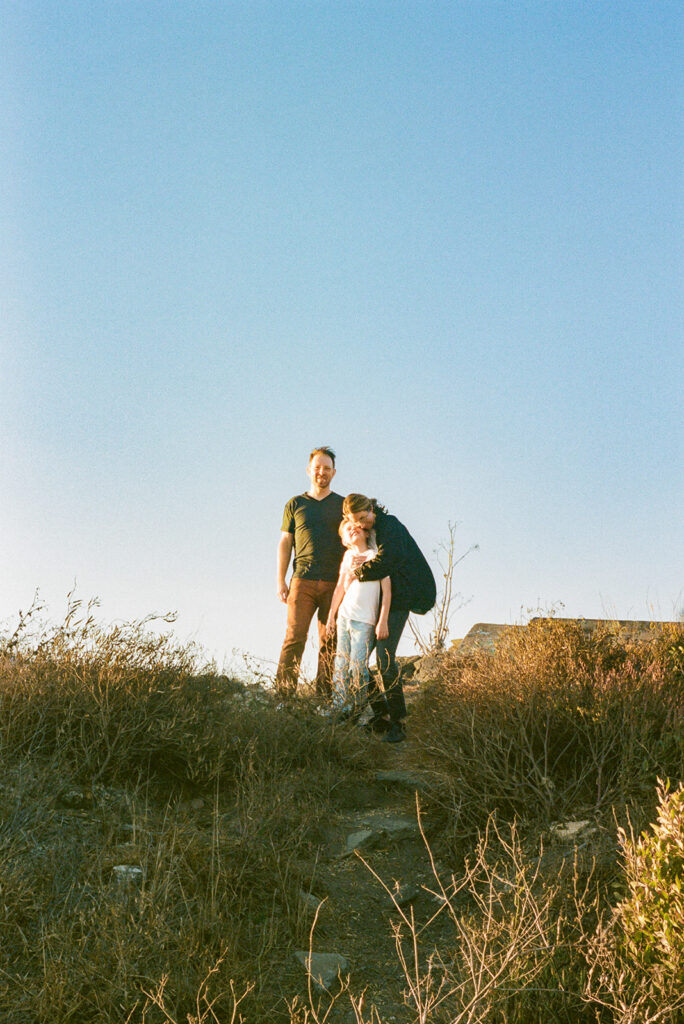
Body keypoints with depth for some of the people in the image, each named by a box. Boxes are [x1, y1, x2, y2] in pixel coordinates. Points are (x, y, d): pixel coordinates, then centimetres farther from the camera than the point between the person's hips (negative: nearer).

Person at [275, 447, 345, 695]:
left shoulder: (343, 505, 14)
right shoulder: (295, 504, 14)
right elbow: (285, 543, 13)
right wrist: (281, 582, 5)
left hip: (335, 582, 1)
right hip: (303, 581, -1)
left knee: (330, 643, -1)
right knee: (294, 638, -9)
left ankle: (324, 697, 3)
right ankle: (283, 694, -7)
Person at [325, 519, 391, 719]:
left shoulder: (377, 554, -2)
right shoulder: (348, 556, 11)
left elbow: (386, 590, -6)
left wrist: (383, 621, -10)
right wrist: (331, 616, 14)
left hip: (365, 620, -5)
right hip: (344, 617, 5)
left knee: (358, 667, -9)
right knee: (341, 667, 5)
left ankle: (359, 713, 2)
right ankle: (339, 712, 11)